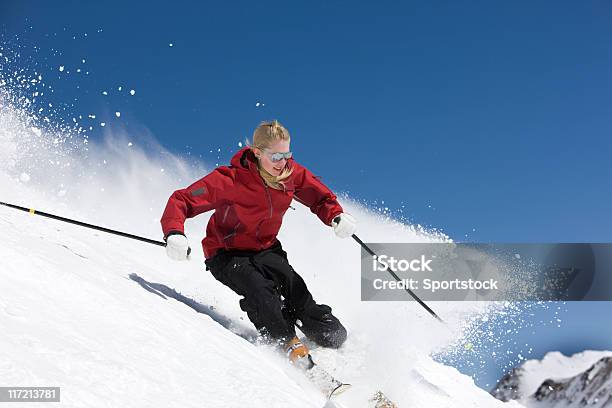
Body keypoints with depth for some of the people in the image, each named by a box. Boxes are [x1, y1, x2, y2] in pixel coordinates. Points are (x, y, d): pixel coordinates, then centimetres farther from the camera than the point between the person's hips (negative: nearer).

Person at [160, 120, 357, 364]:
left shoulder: (293, 173, -9)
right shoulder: (230, 179, -24)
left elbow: (321, 197, 6)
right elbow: (181, 201, -24)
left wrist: (338, 217, -16)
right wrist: (174, 233, -43)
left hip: (266, 250, 4)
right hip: (227, 255, -3)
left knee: (292, 284, -24)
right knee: (258, 288, -32)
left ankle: (329, 335, -16)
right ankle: (288, 343, -29)